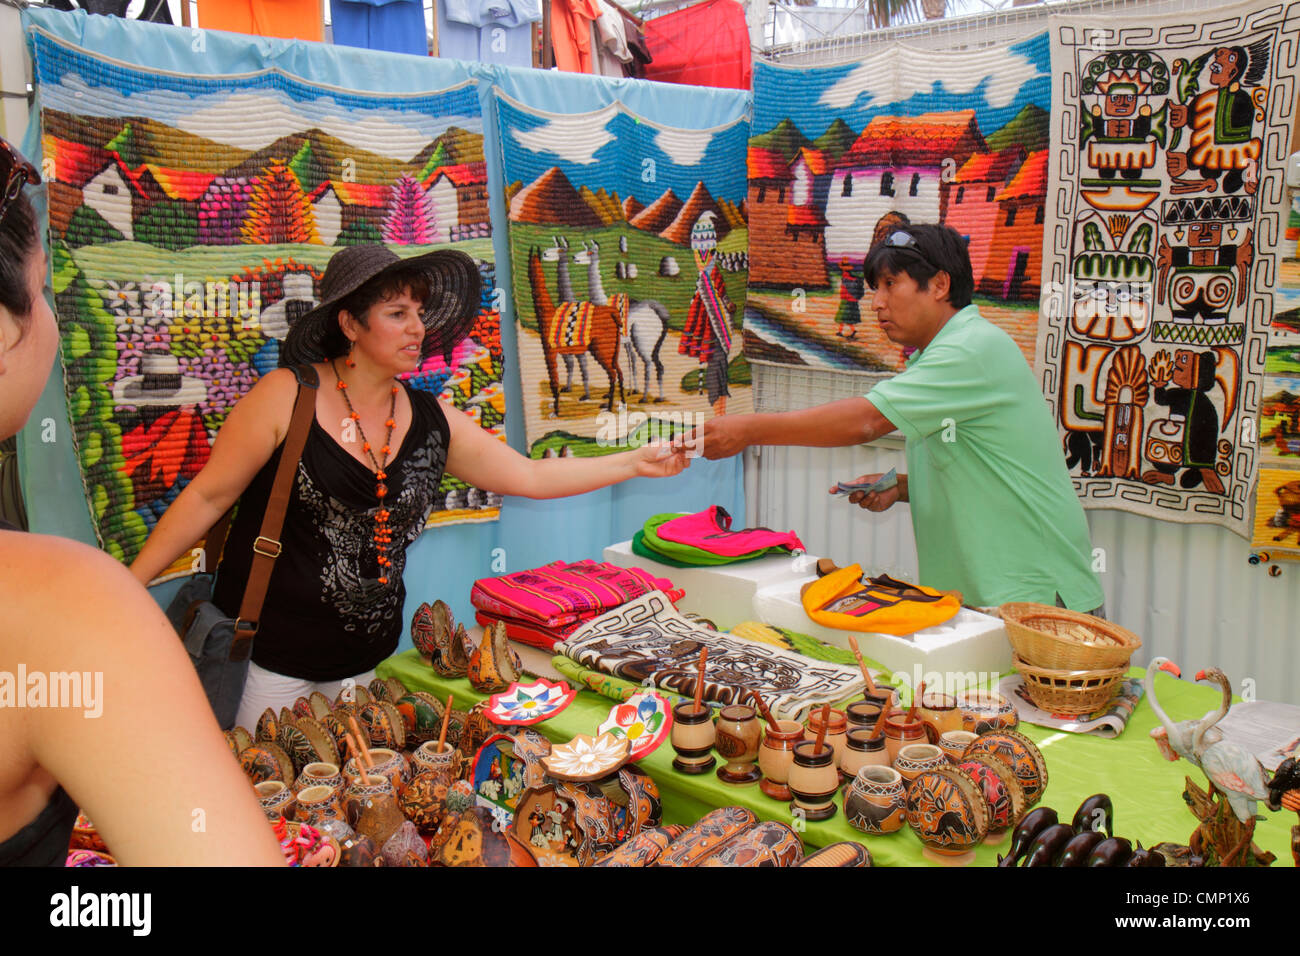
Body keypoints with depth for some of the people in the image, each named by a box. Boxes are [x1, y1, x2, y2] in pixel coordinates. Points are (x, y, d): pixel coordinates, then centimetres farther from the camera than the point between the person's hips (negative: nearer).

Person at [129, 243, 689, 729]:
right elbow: (208, 496, -5)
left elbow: (531, 476, 7)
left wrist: (635, 463, 4)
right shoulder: (287, 396, -10)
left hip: (366, 661, 4)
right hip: (269, 655, -4)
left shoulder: (431, 422, 2)